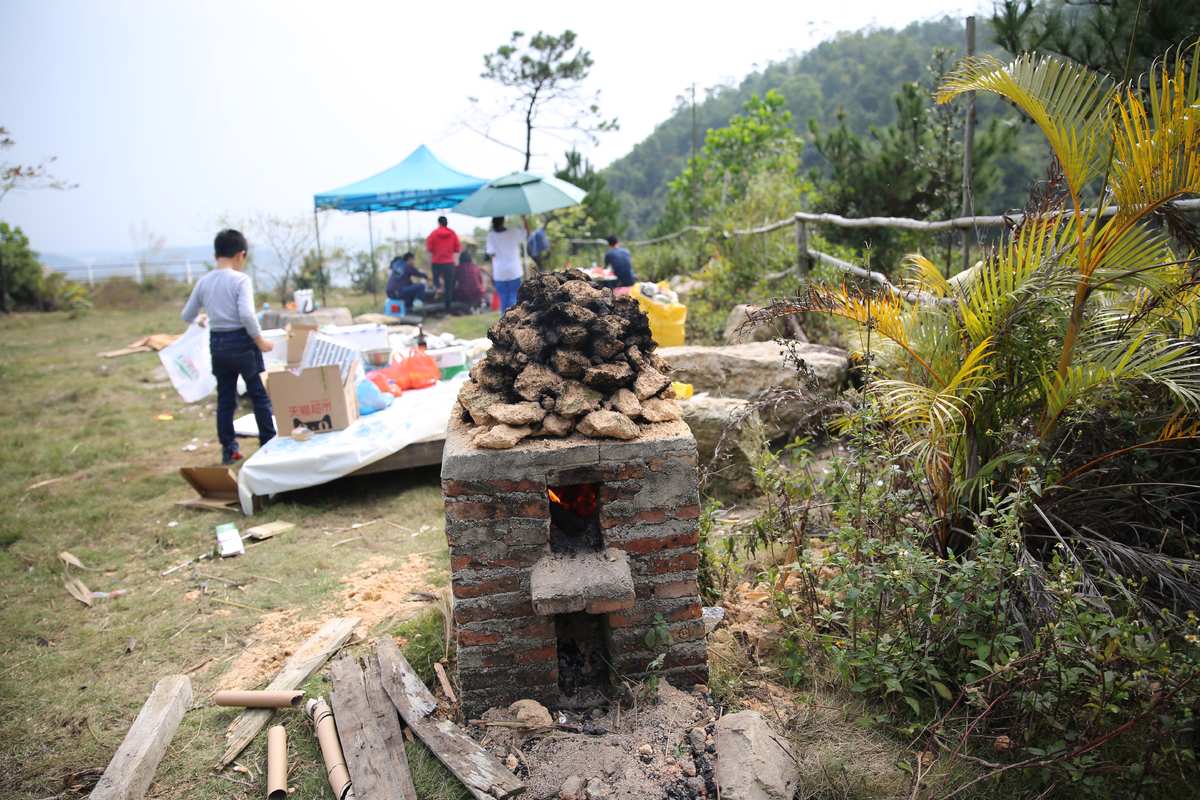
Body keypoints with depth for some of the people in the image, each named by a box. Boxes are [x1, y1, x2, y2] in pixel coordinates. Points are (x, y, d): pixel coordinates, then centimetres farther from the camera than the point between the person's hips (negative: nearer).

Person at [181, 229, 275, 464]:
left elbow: (186, 316, 14)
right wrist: (260, 341, -13)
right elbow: (246, 314, -24)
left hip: (217, 343, 6)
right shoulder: (241, 279, -11)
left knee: (225, 398, 13)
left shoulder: (204, 282, 6)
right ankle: (269, 444, 10)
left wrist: (202, 319, 35)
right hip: (242, 341, -5)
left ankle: (228, 449, 18)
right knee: (260, 395, 6)